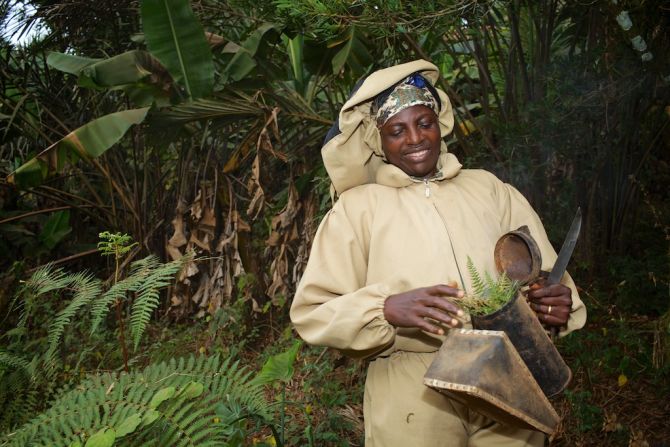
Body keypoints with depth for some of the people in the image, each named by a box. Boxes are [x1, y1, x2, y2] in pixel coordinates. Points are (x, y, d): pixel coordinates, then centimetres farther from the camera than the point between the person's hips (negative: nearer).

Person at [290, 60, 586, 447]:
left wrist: (559, 302, -12)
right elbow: (311, 313, -3)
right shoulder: (357, 207, 3)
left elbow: (544, 270, 12)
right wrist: (386, 309, -20)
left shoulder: (488, 188, 12)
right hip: (411, 394, -2)